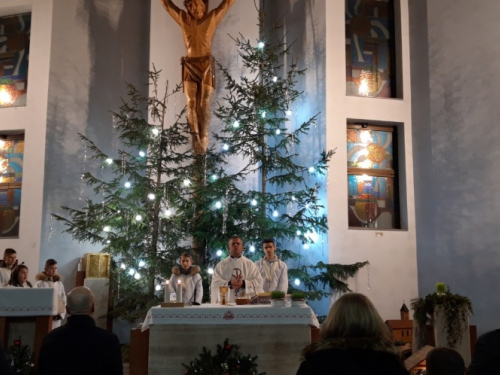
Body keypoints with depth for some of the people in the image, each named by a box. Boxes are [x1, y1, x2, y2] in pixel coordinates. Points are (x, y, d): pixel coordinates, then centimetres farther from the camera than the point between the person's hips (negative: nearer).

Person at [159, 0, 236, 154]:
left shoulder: (212, 17, 3)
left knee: (204, 103, -3)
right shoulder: (182, 18, 8)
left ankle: (203, 138, 1)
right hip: (190, 66, 2)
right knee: (191, 103, -4)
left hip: (206, 66, -2)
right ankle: (196, 139, 0)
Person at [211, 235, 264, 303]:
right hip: (227, 301, 0)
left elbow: (258, 281, 2)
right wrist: (229, 284, -16)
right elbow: (215, 283, 0)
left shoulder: (250, 264, 10)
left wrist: (244, 283, -13)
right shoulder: (221, 265, 9)